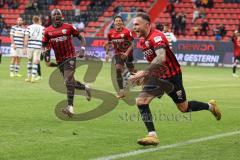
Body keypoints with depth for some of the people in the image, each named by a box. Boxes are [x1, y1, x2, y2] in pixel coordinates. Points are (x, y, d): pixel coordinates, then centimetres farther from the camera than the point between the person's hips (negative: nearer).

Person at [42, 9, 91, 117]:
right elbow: (44, 45, 13)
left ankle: (70, 108, -19)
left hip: (70, 57, -4)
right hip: (59, 60, 4)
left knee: (68, 82, -16)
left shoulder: (68, 27, -2)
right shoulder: (48, 31, 4)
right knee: (70, 82, 10)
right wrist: (46, 56, -3)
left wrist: (82, 50, -6)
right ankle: (85, 88, 40)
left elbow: (81, 38, 7)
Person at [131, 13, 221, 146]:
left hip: (172, 76, -8)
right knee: (140, 101, -12)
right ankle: (152, 136, -11)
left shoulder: (156, 36, -23)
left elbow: (161, 58, -39)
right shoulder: (143, 41, 6)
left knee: (184, 108, 7)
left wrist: (143, 73, -43)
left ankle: (210, 106, 34)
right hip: (157, 77, 8)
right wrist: (146, 75, 9)